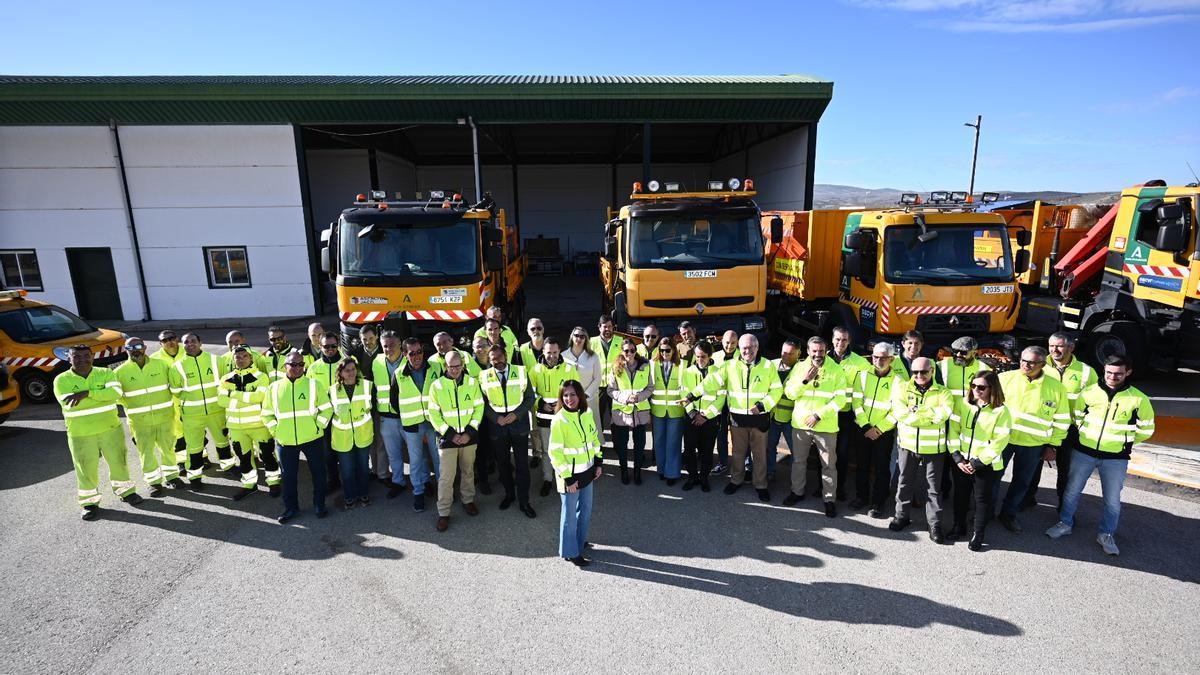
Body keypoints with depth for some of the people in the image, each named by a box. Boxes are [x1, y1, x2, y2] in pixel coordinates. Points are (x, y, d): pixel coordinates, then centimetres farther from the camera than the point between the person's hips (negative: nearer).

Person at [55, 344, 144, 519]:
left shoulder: (105, 373, -1)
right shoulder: (62, 380, -4)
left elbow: (115, 392, -19)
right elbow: (69, 404, -17)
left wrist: (87, 393, -27)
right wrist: (101, 395, -15)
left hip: (110, 429, 1)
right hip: (80, 434, -1)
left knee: (118, 462, 13)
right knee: (86, 469, 6)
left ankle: (125, 491, 33)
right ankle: (90, 502, 23)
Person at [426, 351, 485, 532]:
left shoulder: (472, 382, -3)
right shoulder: (437, 385, -7)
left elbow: (478, 408, 0)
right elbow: (434, 414, -5)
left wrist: (470, 432, -9)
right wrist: (450, 434, -11)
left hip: (469, 436, 2)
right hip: (447, 437, -2)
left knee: (468, 471, 17)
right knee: (446, 476, -1)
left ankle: (468, 500, 37)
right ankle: (443, 513, 11)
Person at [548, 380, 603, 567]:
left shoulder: (586, 414, -1)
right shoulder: (559, 420, -20)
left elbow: (594, 438, 12)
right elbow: (555, 452, -19)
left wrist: (598, 463, 8)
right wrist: (567, 478, -17)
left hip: (587, 471, 6)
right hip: (569, 474, -6)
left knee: (586, 509, 20)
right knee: (570, 514, 8)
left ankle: (579, 541, 42)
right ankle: (570, 552, 25)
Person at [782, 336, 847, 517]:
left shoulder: (836, 370, -6)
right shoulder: (800, 367, 1)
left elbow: (840, 399, -10)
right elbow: (789, 393, -2)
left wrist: (818, 415, -16)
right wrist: (804, 380, -18)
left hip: (826, 426, -2)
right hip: (800, 423, 3)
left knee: (829, 465, 6)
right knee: (798, 460, 15)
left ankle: (830, 499, 20)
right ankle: (797, 491, 32)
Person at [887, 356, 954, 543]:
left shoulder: (943, 393, -2)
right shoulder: (902, 390, -1)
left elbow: (943, 413, -21)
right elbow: (900, 414, -17)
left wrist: (915, 411, -20)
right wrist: (931, 416, -18)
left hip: (934, 448, -1)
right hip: (908, 445, 1)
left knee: (933, 487, 9)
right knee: (905, 483, 14)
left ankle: (935, 524, 22)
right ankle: (902, 516, 30)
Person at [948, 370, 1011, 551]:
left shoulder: (1001, 411, -13)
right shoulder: (962, 403, -3)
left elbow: (1000, 441, -14)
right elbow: (953, 430, -2)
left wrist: (978, 462, -16)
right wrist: (957, 457, -9)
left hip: (986, 465, -3)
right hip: (961, 462, 3)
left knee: (983, 499, 10)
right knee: (960, 495, 17)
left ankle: (977, 534, 26)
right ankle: (958, 526, 35)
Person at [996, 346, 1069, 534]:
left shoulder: (1056, 388, -3)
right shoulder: (1005, 378, -8)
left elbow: (1061, 420, 5)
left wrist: (1052, 445, 5)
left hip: (1033, 445, 1)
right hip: (1002, 438, -1)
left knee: (1022, 482, 14)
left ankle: (1008, 514, 33)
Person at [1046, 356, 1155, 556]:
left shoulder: (1138, 399, -8)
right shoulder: (1089, 392, -5)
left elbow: (1146, 430, 5)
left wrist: (1123, 440, 7)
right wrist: (1089, 435, 9)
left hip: (1116, 458, -1)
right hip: (1084, 452, 1)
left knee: (1112, 499, 9)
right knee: (1072, 490, 10)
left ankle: (1107, 534, 27)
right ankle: (1065, 523, 27)